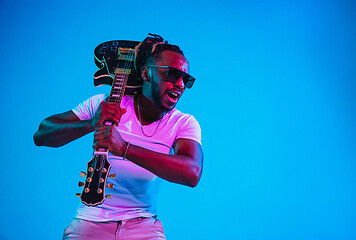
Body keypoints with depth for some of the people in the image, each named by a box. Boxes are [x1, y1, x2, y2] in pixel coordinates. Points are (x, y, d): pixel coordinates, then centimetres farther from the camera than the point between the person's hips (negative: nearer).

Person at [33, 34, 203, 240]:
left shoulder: (185, 124, -6)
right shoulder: (103, 104, -4)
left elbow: (193, 174, -25)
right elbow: (41, 135, -5)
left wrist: (124, 148, -34)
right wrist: (91, 124, -24)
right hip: (90, 222, 0)